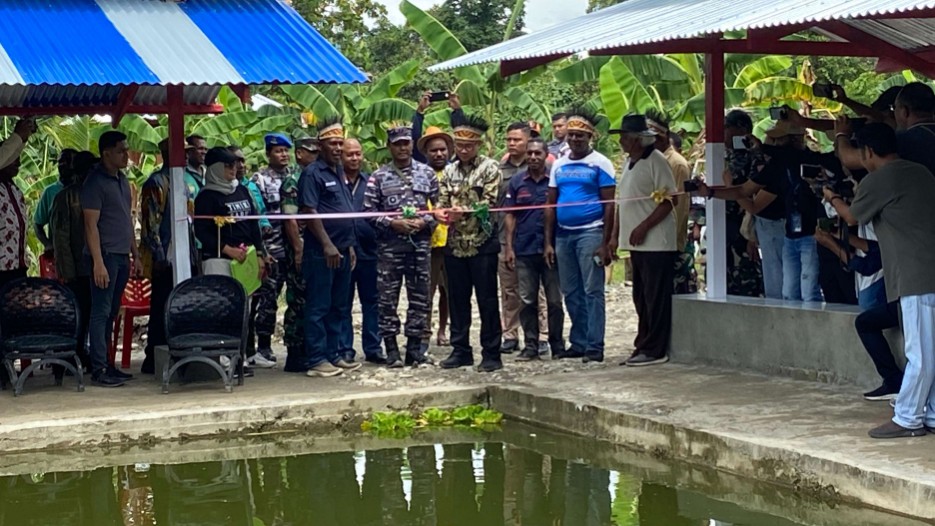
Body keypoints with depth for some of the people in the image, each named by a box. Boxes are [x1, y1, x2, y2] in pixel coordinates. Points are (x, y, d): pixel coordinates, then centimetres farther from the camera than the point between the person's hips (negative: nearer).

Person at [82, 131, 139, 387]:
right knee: (101, 312, -7)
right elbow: (91, 224, -14)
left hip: (121, 256, 8)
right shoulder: (95, 182, -10)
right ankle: (98, 369, -6)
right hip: (105, 255, -8)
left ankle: (106, 364, 15)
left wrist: (135, 255, 19)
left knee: (111, 312, 10)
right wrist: (98, 262, -19)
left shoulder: (122, 179, 16)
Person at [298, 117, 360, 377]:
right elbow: (309, 211, -15)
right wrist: (328, 245, -18)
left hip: (342, 251, 9)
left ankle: (333, 355, 19)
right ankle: (316, 360, -1)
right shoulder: (313, 173, -8)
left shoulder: (340, 172, 17)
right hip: (321, 251, -9)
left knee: (339, 307, 12)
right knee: (319, 307, -4)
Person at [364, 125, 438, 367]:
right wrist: (393, 223, -12)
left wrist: (424, 222, -9)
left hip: (420, 242, 2)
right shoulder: (379, 177, 3)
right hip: (389, 245, -2)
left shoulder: (426, 173, 8)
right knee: (388, 298, -1)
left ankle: (414, 348, 14)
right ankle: (391, 350, 6)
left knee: (419, 297, 5)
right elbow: (369, 211, -1)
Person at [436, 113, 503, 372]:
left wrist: (463, 212, -23)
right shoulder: (449, 171, 12)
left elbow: (489, 204, -12)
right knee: (457, 300, 9)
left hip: (482, 244, -5)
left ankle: (491, 353, 3)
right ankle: (461, 350, 18)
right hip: (455, 245, 5)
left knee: (487, 300, -1)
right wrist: (441, 213, -13)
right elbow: (442, 201, 10)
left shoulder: (490, 168, -3)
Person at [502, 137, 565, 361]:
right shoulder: (517, 182, 7)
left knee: (554, 299, 3)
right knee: (527, 300, 5)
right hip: (524, 250, 2)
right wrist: (508, 247, 0)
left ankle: (557, 343, 12)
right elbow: (510, 216, 8)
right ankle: (531, 345, 11)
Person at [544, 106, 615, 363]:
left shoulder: (600, 163, -2)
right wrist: (548, 242, 9)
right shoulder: (559, 165, 13)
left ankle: (595, 346, -3)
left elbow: (609, 204, -5)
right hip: (563, 234, 6)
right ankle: (578, 343, 18)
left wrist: (605, 243, -11)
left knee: (592, 291, -6)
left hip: (590, 233, -6)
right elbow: (550, 205, 14)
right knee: (571, 293, 10)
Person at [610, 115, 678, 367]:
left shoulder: (655, 161, -11)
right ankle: (643, 346, 19)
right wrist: (615, 235, 16)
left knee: (656, 298, -4)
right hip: (636, 243, 9)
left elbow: (669, 200, -16)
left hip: (655, 242, -9)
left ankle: (654, 350, -1)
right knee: (641, 299, 13)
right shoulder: (630, 162, 16)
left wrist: (643, 227, -19)